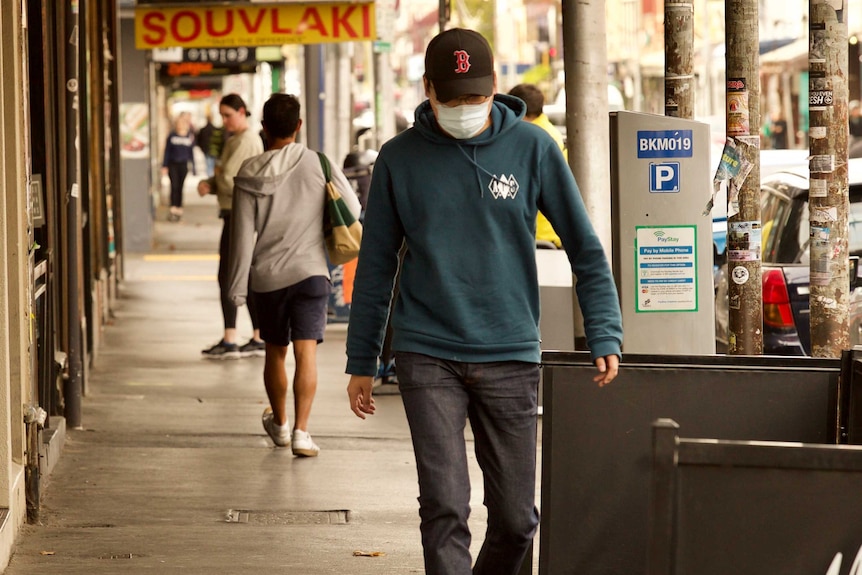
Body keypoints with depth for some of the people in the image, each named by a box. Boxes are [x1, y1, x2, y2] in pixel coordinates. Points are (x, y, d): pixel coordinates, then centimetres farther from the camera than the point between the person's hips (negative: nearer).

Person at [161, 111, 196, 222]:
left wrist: (193, 167, 10)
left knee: (180, 187, 6)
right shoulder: (172, 135, -1)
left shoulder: (190, 136, 3)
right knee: (174, 186, -8)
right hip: (172, 164, -1)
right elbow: (167, 151, 2)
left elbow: (191, 152, 9)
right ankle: (173, 211, -8)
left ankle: (179, 210, 14)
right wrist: (164, 165, -1)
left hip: (183, 165, 1)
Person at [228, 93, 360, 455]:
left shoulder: (250, 175, -4)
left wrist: (237, 287, 3)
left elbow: (243, 235, -4)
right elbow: (353, 211, 1)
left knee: (275, 351, 18)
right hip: (310, 271, -2)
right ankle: (300, 432, -18)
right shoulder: (318, 164, -5)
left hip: (267, 276, 2)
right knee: (306, 351, -6)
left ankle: (279, 424, 35)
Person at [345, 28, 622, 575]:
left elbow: (585, 248, 4)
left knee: (516, 516, 6)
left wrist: (605, 336, -5)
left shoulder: (532, 148, 1)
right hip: (428, 357, -1)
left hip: (511, 355, 1)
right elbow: (377, 264, 9)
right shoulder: (400, 158, 2)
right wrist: (361, 362, 9)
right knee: (444, 508, -12)